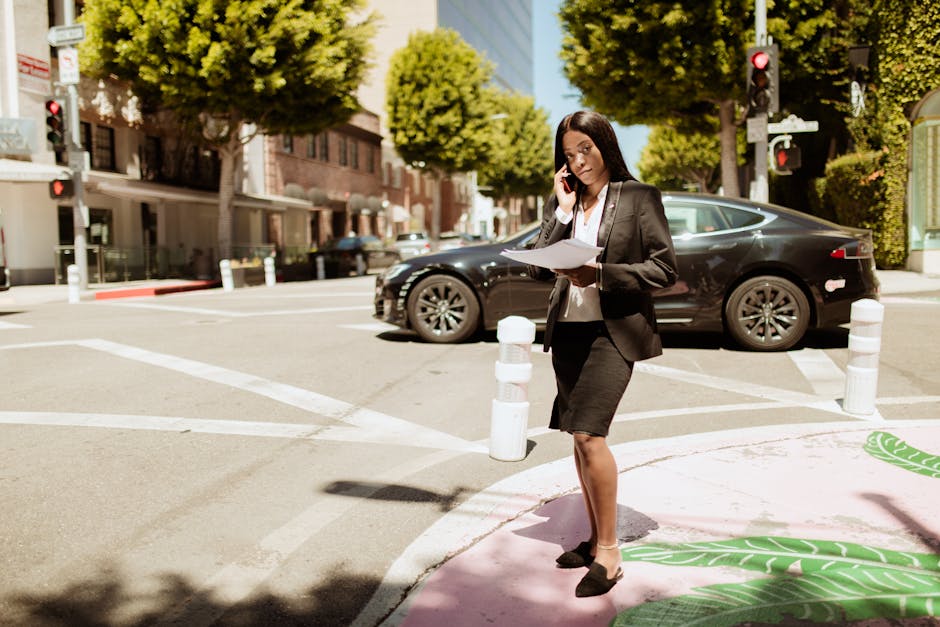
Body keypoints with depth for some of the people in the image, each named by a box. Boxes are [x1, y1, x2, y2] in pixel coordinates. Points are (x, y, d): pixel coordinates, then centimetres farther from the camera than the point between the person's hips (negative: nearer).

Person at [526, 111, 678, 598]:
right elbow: (538, 270, 4)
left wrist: (599, 274, -18)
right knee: (581, 437, 11)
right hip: (567, 329, 6)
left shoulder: (638, 197, -1)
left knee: (589, 434, -16)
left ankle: (609, 551, -3)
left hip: (613, 331, -6)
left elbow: (664, 269, -6)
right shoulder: (562, 200, 12)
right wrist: (564, 211, -4)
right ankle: (595, 537, 24)